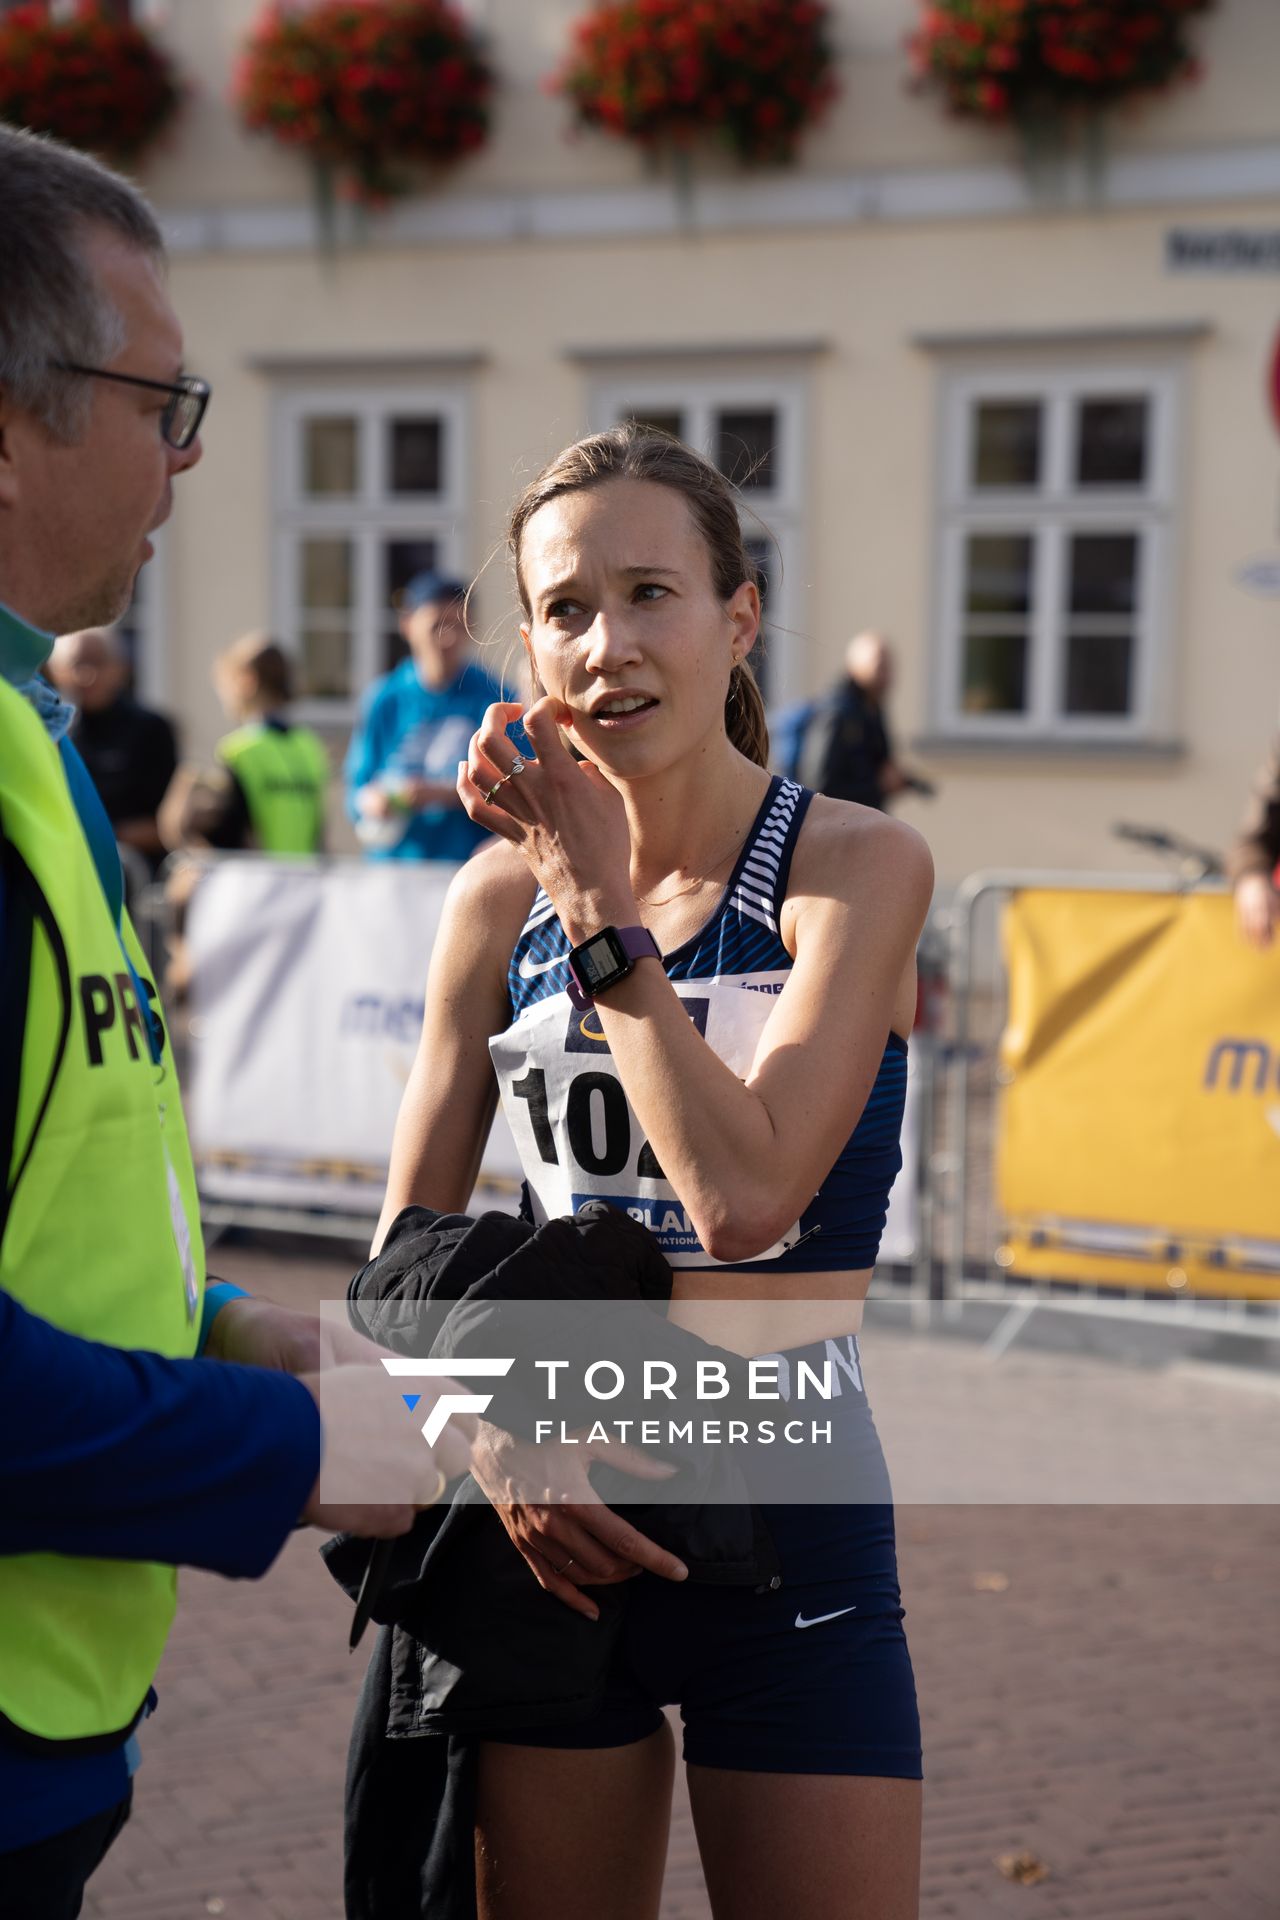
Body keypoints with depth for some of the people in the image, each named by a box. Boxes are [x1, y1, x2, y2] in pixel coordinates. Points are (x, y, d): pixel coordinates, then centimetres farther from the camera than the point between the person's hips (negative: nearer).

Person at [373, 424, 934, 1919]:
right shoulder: (500, 895, 1)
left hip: (787, 1522, -3)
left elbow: (742, 1196, -22)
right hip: (551, 1530, 3)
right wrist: (491, 1448, -12)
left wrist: (597, 901, -17)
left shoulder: (857, 867, -9)